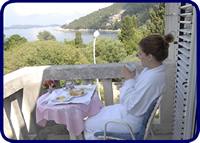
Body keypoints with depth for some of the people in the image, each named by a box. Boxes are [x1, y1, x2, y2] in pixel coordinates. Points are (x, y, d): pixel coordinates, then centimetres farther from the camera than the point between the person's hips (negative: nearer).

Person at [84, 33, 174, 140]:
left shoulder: (152, 79, -34)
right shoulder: (152, 69, -3)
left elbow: (131, 106, -28)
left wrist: (129, 79, -23)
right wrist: (133, 76, -9)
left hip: (130, 121, -10)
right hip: (127, 111, 10)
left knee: (89, 124, 5)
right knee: (100, 111, 24)